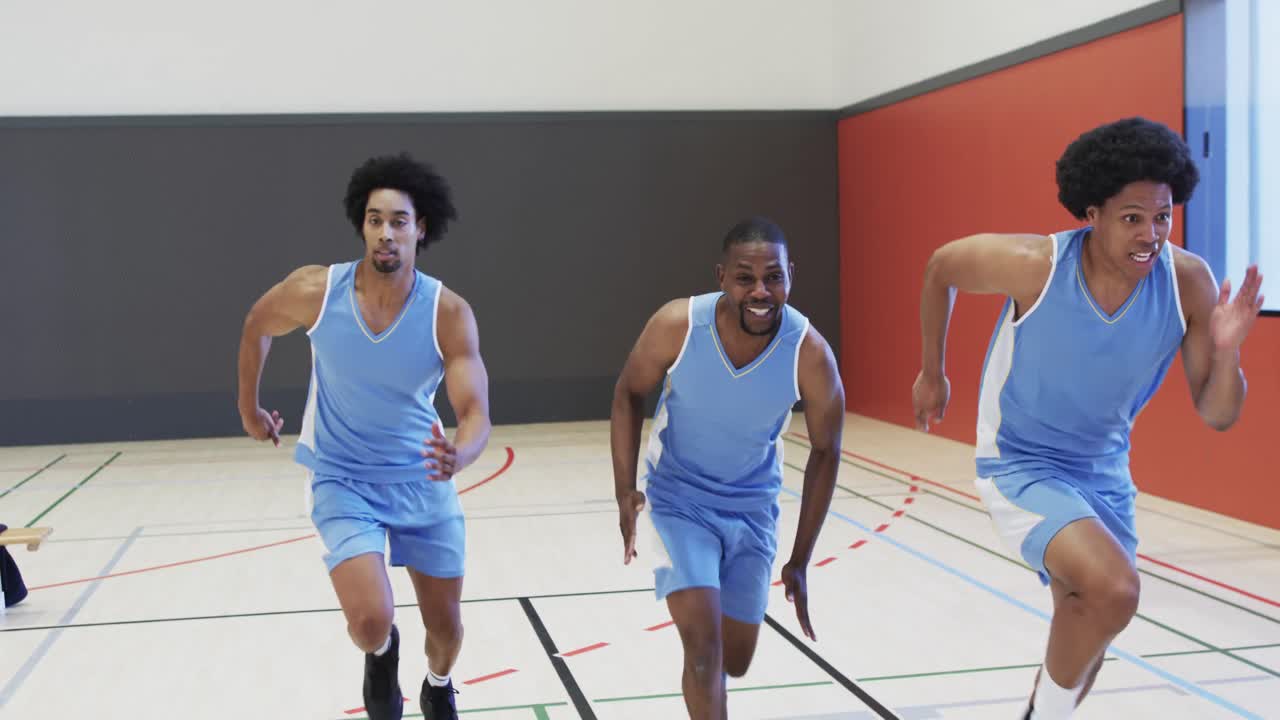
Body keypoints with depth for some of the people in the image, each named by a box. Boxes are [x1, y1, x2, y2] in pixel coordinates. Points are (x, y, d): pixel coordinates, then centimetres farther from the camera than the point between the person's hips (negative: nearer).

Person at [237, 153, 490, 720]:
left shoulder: (449, 313, -20)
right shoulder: (316, 291, -18)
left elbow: (475, 413, -23)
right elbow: (257, 326, 4)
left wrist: (459, 455, -46)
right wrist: (248, 409, 14)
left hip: (423, 480, 1)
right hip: (343, 480, -1)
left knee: (446, 625, 13)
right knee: (371, 622, -20)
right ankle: (381, 657, 20)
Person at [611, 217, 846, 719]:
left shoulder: (810, 354, -23)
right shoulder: (676, 325, -25)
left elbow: (825, 453, -8)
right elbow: (629, 394, -5)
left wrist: (800, 561, -5)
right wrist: (625, 492, -12)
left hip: (752, 507, 2)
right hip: (678, 498, -2)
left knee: (734, 662, 14)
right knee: (703, 647, -17)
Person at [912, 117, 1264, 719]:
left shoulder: (1188, 282, -17)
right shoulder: (1034, 264, -26)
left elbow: (1217, 416, -10)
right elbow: (940, 268, -5)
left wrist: (1226, 351, -31)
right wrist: (931, 373, 5)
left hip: (1103, 472, 5)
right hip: (1020, 465, -5)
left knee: (1086, 628, 19)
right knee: (1113, 590, -28)